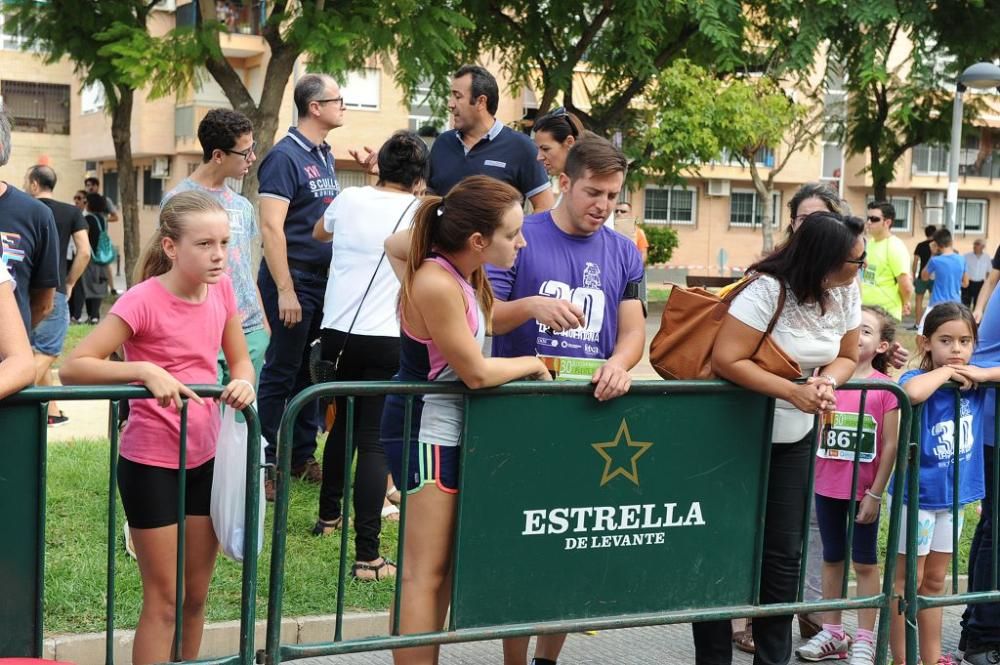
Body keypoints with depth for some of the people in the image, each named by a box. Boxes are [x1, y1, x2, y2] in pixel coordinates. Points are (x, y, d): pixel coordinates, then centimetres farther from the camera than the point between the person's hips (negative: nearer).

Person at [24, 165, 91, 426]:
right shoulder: (71, 213, 1)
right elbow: (84, 252, -6)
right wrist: (69, 283, 4)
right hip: (54, 291, -3)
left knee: (40, 352, 14)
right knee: (46, 353, 0)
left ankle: (52, 410, 18)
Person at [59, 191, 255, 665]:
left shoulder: (221, 289, -1)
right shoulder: (143, 301, -18)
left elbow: (240, 361, 7)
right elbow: (72, 368, -23)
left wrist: (243, 383, -16)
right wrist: (145, 370, -35)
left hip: (205, 458, 6)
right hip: (150, 462, -6)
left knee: (196, 596, 15)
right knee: (162, 600, 2)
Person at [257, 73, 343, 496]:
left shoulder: (325, 156, 13)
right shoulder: (285, 156, -12)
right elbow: (271, 226, -17)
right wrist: (285, 291, -20)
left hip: (324, 279, 8)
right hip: (294, 280, -8)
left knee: (311, 372, 13)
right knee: (281, 374, -1)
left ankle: (303, 457, 22)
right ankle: (265, 464, 8)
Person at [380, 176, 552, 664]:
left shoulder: (457, 268, 2)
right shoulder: (437, 285, -25)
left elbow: (395, 243, 24)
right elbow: (476, 372, -20)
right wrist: (531, 364, -3)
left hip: (448, 426, 9)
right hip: (426, 428, -9)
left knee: (443, 569, 14)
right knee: (425, 574, -5)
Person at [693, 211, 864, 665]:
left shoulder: (846, 292, -4)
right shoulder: (768, 289, -24)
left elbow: (846, 357, 7)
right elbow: (725, 360, -28)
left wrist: (828, 381, -16)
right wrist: (793, 391, -32)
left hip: (794, 440, 6)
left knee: (784, 553, 8)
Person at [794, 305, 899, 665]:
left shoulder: (884, 388, -10)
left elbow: (891, 445, -9)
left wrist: (875, 493, -10)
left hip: (864, 490, -3)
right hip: (827, 486, 3)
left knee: (865, 563, 8)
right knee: (832, 559, 15)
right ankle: (831, 633, 27)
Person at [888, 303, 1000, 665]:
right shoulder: (920, 378, -18)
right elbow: (912, 392, -42)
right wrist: (944, 372, -26)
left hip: (954, 496, 6)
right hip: (917, 493, -6)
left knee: (934, 582, 17)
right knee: (908, 581, 5)